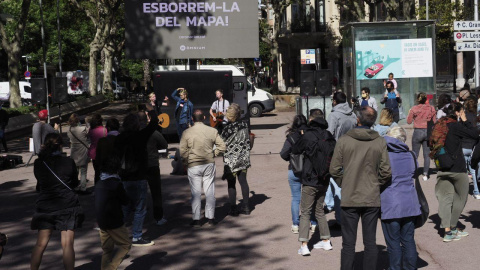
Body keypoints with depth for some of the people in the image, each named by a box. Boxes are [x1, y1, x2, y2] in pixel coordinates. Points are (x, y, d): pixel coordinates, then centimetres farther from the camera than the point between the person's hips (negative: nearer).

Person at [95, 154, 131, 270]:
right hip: (114, 223, -7)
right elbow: (126, 201, -6)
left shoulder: (99, 184, 7)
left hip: (101, 221, 7)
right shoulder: (116, 184, -15)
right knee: (126, 245, 6)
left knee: (107, 249, 16)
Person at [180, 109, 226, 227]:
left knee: (196, 192, 4)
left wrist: (186, 160, 8)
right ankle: (211, 218, 14)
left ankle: (196, 219, 5)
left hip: (193, 165, -1)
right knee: (210, 191, 9)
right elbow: (222, 146, -1)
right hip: (209, 164, 1)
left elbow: (182, 151, -9)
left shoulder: (187, 132, -6)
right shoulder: (212, 131, -1)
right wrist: (212, 154, 11)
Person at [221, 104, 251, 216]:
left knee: (231, 184, 4)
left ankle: (233, 209, 8)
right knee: (243, 182, 12)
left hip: (231, 160, -5)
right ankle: (245, 207, 17)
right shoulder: (244, 125, -2)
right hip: (244, 159, 6)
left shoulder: (228, 128, -19)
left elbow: (223, 144, -12)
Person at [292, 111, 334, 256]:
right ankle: (326, 241, 24)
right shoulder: (329, 137, 1)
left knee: (305, 212, -1)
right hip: (324, 180, 5)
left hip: (310, 180, -5)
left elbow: (295, 150, 0)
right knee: (319, 210, 20)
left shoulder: (308, 136, -13)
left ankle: (304, 245, -9)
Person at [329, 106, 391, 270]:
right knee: (370, 243, 9)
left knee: (348, 244, 6)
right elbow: (386, 172, -4)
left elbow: (334, 170, -5)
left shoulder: (343, 141, -7)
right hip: (372, 199, 1)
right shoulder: (380, 142, -4)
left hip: (349, 199, -1)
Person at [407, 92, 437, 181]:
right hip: (428, 132, 2)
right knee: (427, 154, 6)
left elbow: (409, 121, 1)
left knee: (415, 154, 6)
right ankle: (425, 174, 3)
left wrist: (410, 113, 15)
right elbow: (434, 122, 3)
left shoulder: (414, 109, -6)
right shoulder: (431, 108, -1)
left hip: (417, 132, -2)